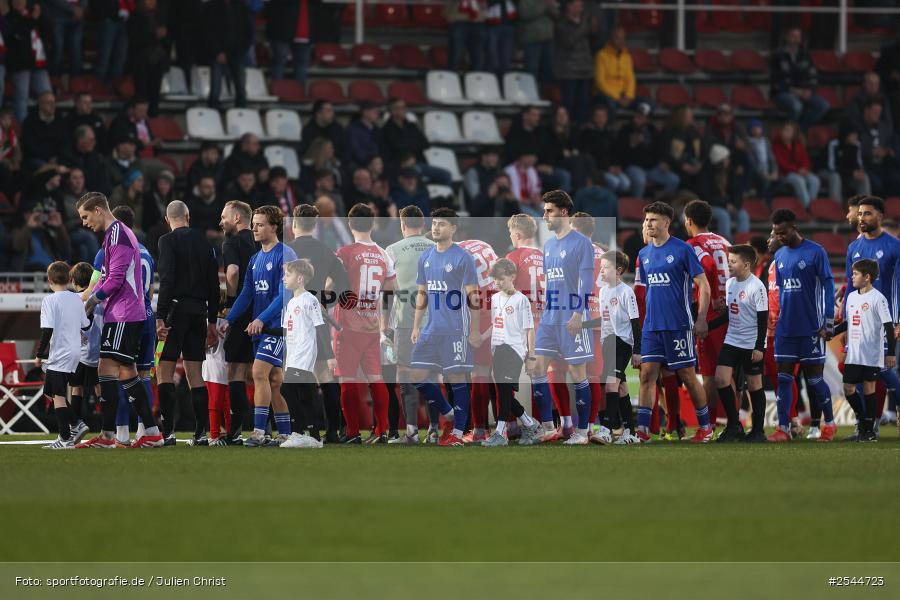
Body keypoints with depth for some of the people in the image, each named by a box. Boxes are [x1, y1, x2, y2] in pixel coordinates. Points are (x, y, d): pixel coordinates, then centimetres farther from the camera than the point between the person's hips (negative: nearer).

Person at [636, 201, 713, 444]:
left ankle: (705, 427, 14)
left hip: (678, 324, -5)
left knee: (687, 375, 2)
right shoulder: (644, 254, 11)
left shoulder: (682, 249, -7)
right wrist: (644, 318, 15)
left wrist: (701, 319, -12)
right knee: (647, 374, -3)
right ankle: (642, 429, -4)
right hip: (652, 326, 5)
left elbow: (703, 285, -7)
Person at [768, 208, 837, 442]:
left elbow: (828, 287, -7)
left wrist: (828, 323, -11)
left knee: (814, 377, 1)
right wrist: (780, 319, 16)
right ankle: (783, 428, 1)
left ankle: (830, 424, 16)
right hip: (786, 329, 5)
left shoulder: (816, 253, -7)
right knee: (784, 377, 0)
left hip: (810, 329, -5)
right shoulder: (780, 256, 12)